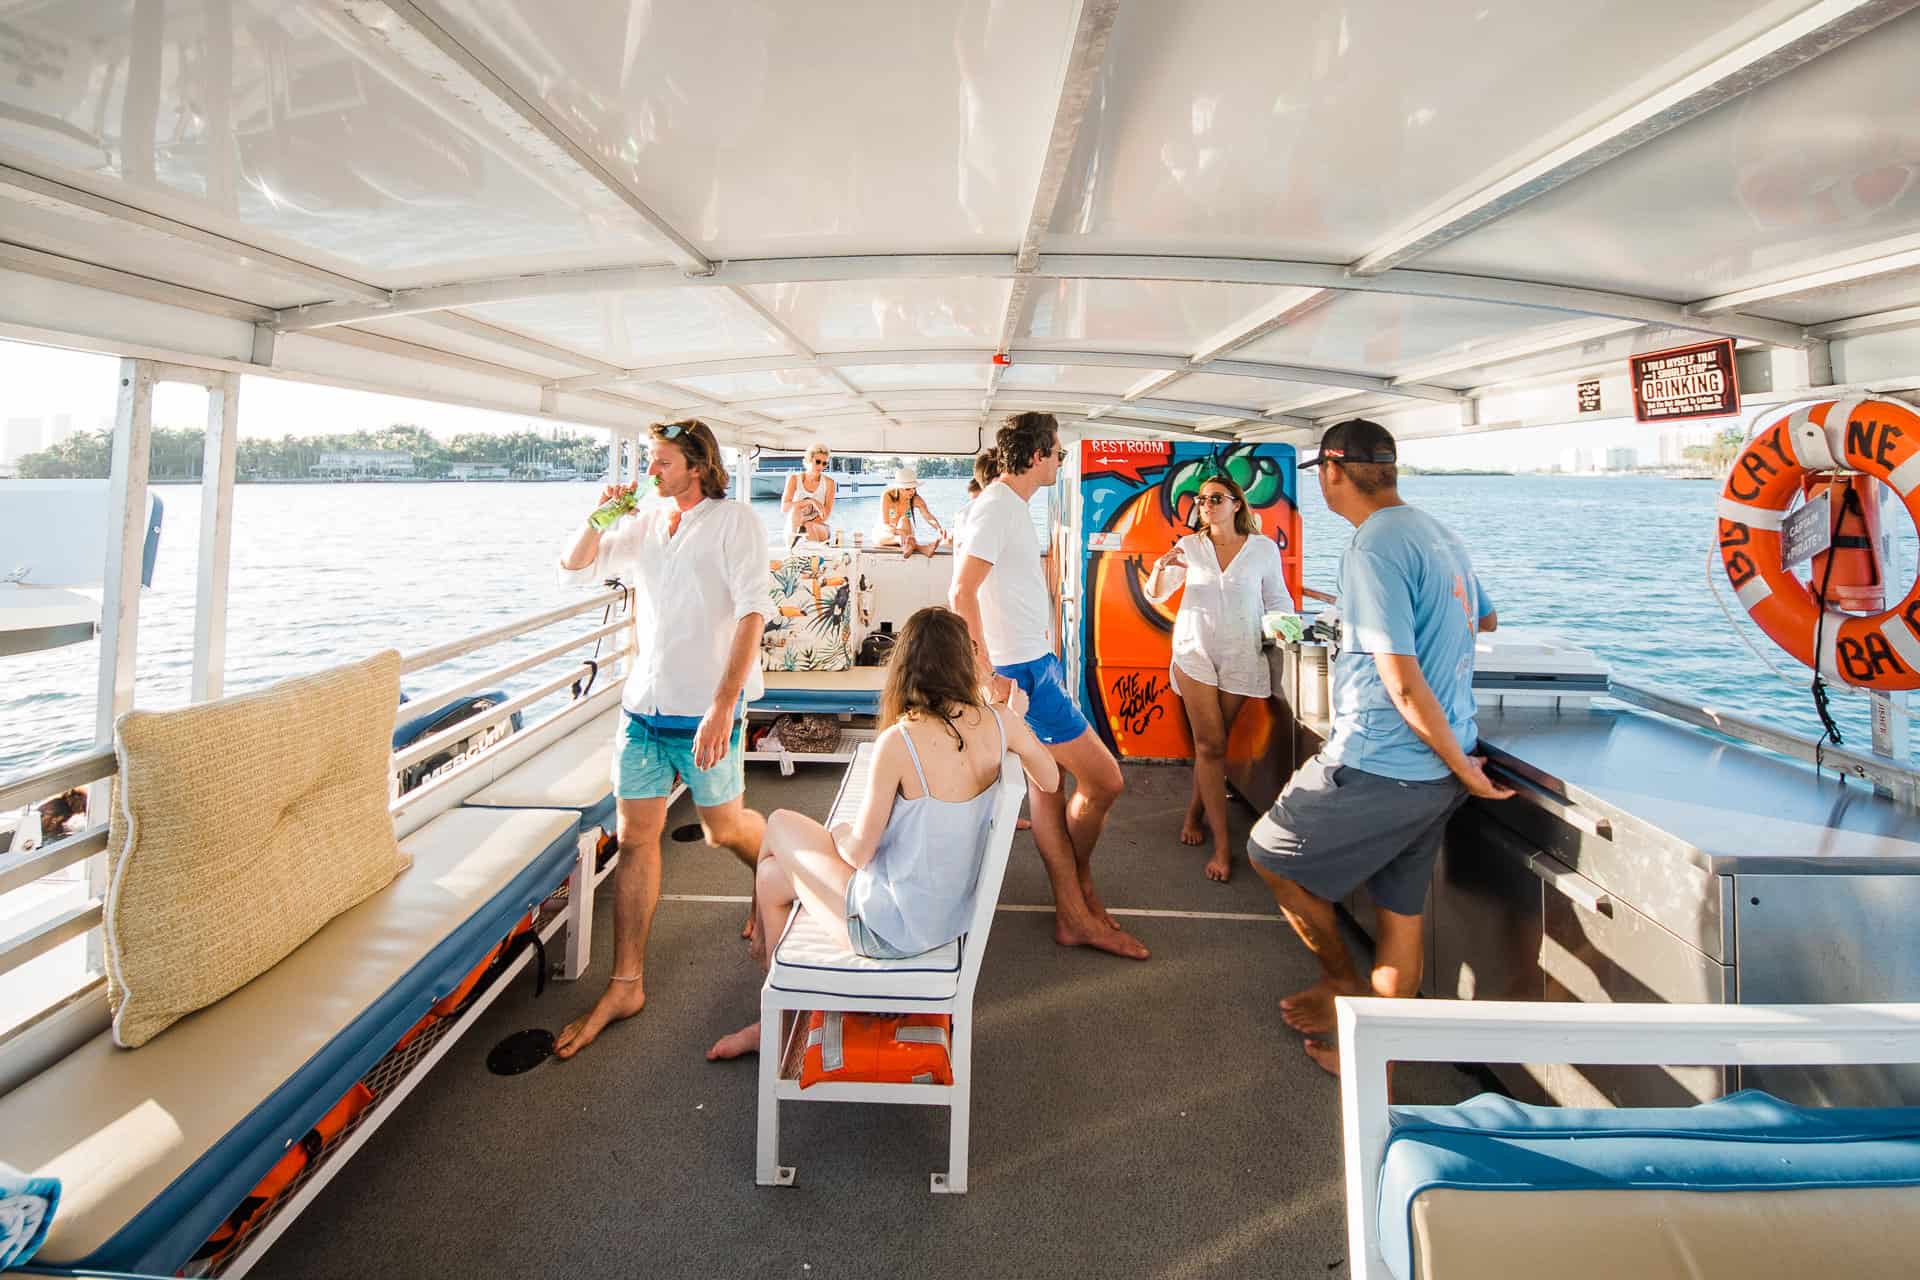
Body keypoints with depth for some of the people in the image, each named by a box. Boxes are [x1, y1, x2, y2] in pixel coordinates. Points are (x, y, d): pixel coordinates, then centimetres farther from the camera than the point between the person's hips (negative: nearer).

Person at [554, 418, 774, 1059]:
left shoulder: (734, 521, -8)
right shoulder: (645, 521, 9)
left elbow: (752, 612, -17)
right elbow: (574, 571, 16)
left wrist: (723, 705, -24)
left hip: (704, 710, -5)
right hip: (643, 702, 5)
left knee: (724, 828, 11)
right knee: (635, 838, 4)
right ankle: (625, 986, 14)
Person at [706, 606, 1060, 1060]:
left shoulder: (899, 741, -25)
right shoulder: (1001, 722, -10)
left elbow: (859, 853, -18)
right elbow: (1050, 781, 10)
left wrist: (837, 836, 5)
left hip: (894, 929, -7)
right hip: (952, 915, 7)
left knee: (780, 824, 17)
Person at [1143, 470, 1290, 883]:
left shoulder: (1264, 548, 0)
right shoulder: (1190, 546, 2)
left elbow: (1277, 599, 8)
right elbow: (1155, 595, 1)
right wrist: (1161, 568, -18)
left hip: (1240, 656, 0)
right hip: (1195, 651, 0)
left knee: (1212, 742, 10)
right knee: (1211, 745, -6)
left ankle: (1195, 813, 32)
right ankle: (1222, 846, -4)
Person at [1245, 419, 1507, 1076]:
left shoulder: (1374, 549, -19)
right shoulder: (1441, 535, 8)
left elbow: (1403, 685, -23)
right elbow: (1485, 620, 27)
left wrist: (1463, 767, -11)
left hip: (1379, 766, -9)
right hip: (1434, 769, 9)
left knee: (1270, 854, 13)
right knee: (1401, 909, 17)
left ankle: (1342, 982, 30)